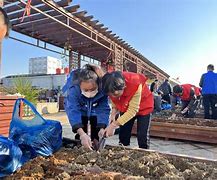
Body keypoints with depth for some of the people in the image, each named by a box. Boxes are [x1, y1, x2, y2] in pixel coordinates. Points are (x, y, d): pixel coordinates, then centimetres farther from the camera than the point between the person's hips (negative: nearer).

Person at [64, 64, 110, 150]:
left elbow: (103, 109, -31)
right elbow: (73, 111, -46)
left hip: (95, 112, 1)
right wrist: (82, 134, -58)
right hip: (81, 112, -1)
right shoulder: (73, 90, -39)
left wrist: (102, 128, -45)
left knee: (96, 136, 0)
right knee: (81, 136, -6)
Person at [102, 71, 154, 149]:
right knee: (123, 134, 5)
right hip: (126, 107, 5)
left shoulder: (135, 84, -39)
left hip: (143, 106, -4)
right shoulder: (112, 88, -25)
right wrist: (113, 114, -26)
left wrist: (113, 125, -37)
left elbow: (132, 111, -35)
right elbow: (114, 102, -6)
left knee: (142, 136, -9)